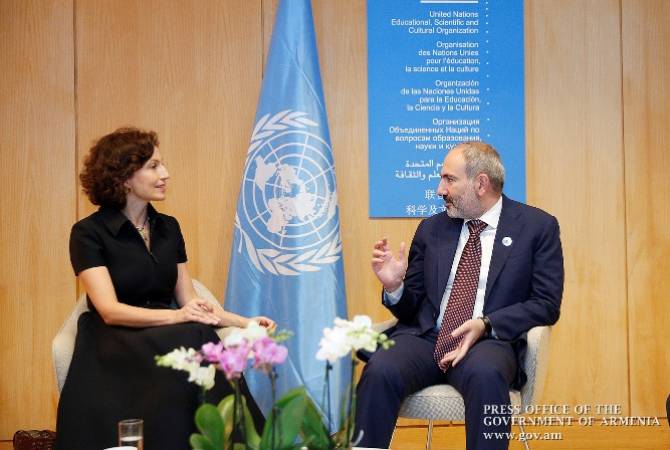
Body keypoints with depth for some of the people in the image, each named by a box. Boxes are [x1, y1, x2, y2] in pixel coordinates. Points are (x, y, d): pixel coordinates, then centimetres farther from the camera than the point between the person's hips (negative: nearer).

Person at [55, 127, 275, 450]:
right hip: (115, 350, -5)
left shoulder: (168, 228, 15)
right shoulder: (89, 233, -3)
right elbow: (110, 310, -13)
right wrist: (176, 316, -27)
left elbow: (188, 301, 13)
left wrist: (244, 322, -2)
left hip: (168, 342, 5)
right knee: (195, 340, -35)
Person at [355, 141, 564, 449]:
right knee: (380, 371, -30)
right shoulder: (431, 229, 17)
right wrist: (394, 285, -5)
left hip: (489, 341, -3)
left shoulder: (537, 226, 6)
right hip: (424, 339, 3)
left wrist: (486, 325, -15)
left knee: (485, 374, -38)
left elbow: (547, 304, -1)